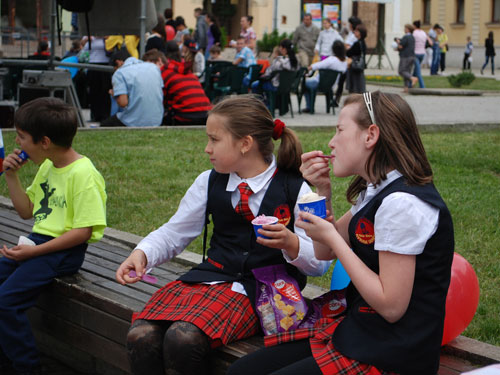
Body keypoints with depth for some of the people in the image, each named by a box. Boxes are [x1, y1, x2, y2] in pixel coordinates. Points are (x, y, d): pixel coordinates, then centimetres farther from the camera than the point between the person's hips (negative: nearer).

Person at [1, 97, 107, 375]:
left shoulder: (83, 174, -17)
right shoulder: (47, 166, 12)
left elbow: (84, 231, -20)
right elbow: (27, 211, 22)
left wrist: (34, 251, -21)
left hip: (65, 251, -9)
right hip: (38, 242, 9)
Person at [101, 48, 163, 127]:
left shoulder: (119, 73, -7)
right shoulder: (153, 67, 9)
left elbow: (123, 102, -17)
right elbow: (161, 96, 12)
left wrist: (114, 94, 6)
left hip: (134, 122, -6)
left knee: (104, 125, 23)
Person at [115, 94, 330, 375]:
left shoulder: (296, 189, -3)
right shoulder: (211, 183, 12)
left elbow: (321, 262, -3)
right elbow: (174, 233, 17)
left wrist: (290, 242, -24)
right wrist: (142, 254, -3)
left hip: (261, 290, -5)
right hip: (211, 276, 5)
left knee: (183, 339, -31)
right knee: (141, 336, -24)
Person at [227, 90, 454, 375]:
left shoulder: (402, 203, -22)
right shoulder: (376, 192, 9)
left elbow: (391, 306, -23)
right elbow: (325, 253, 19)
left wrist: (332, 237, -17)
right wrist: (323, 191, 3)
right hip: (360, 329, 9)